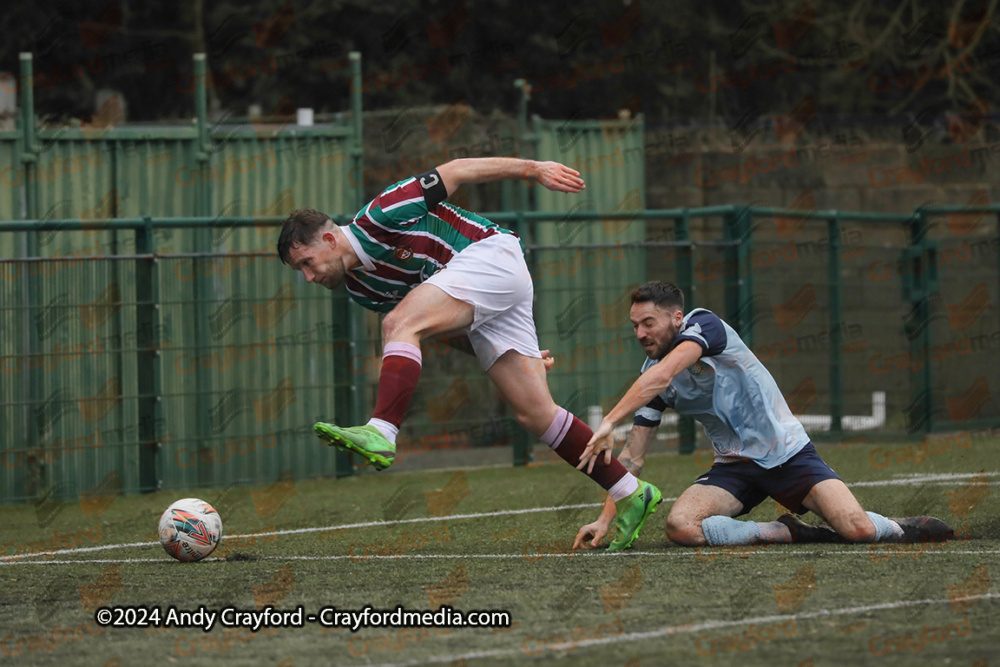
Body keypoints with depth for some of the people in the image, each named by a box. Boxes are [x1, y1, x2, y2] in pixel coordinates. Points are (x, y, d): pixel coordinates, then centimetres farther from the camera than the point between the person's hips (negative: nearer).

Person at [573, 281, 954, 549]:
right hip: (734, 467, 5)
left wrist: (609, 423, -42)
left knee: (858, 529, -23)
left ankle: (901, 529, 14)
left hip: (786, 454, -5)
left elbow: (664, 373, -34)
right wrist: (605, 521, -6)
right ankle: (788, 533, -9)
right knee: (679, 525, -25)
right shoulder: (651, 377, 3)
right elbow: (631, 459, 6)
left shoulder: (704, 325, -15)